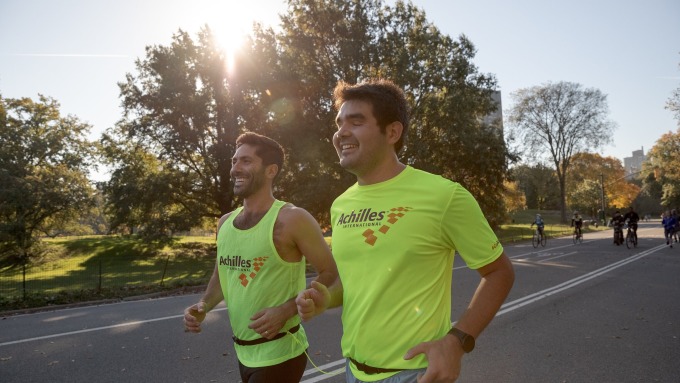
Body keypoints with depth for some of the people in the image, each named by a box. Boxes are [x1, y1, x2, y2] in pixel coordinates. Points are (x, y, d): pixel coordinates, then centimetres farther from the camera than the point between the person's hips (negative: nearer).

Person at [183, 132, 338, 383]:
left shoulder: (292, 219, -16)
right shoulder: (225, 223, 4)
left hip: (279, 355, -6)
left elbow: (331, 275, -14)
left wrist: (286, 310, -22)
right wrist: (204, 305, -1)